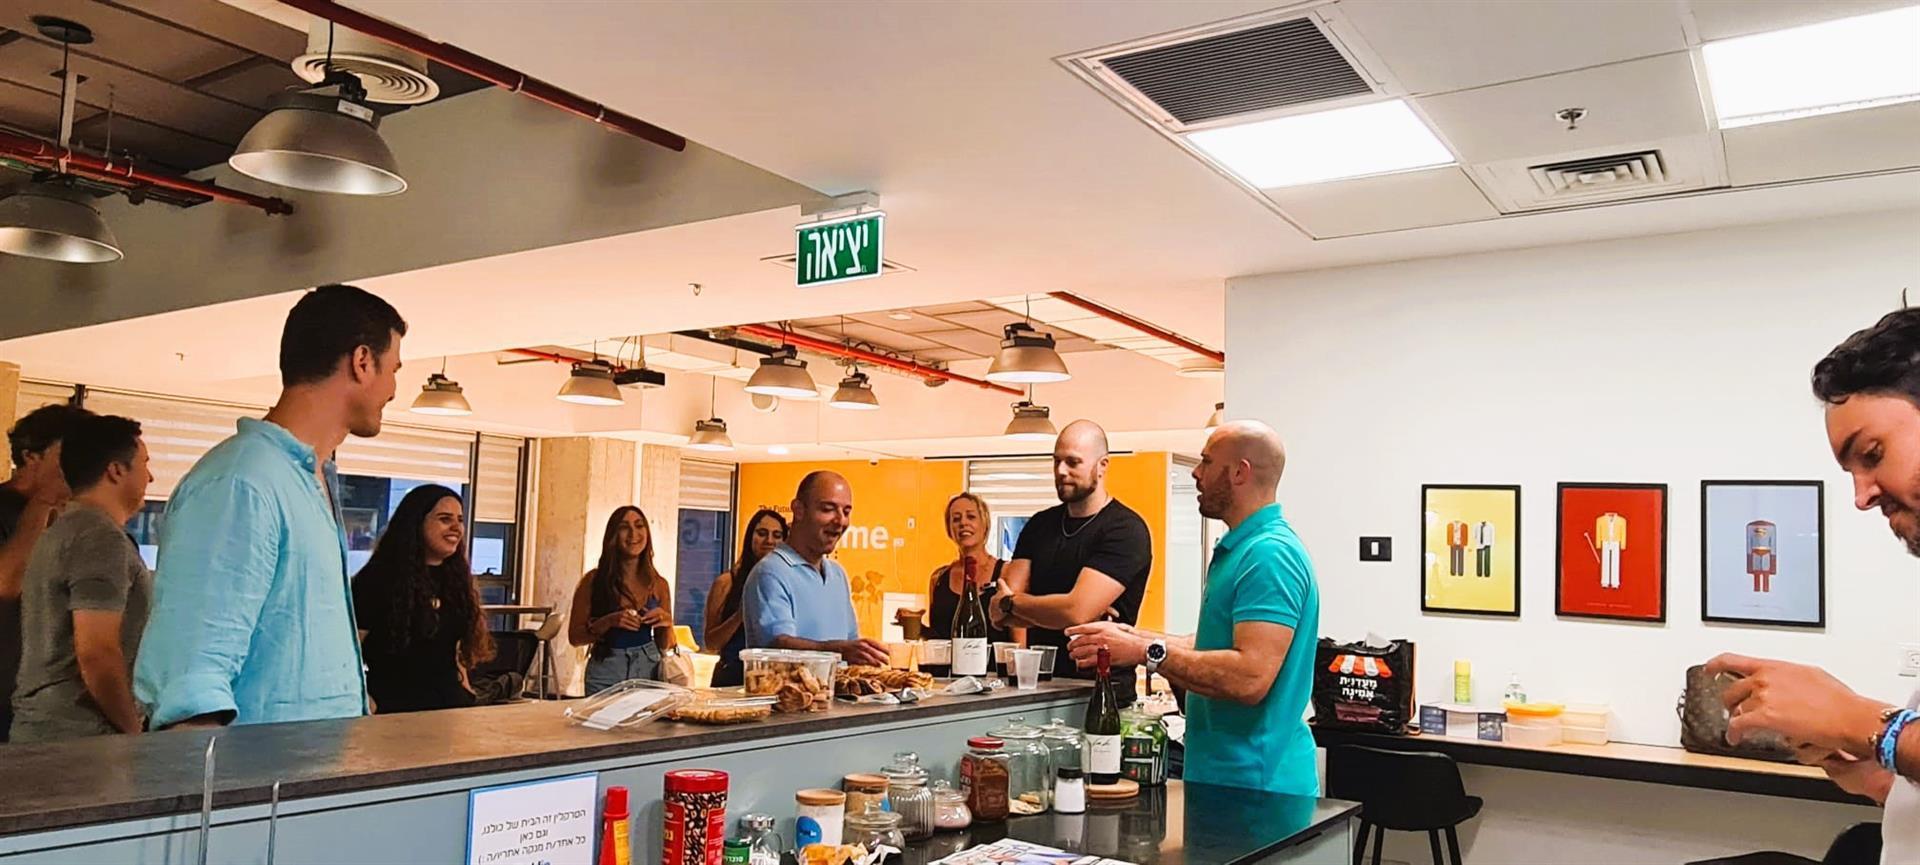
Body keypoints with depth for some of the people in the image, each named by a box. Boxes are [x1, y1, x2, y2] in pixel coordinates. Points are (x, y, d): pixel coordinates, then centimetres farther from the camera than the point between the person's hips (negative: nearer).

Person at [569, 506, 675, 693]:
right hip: (606, 673, -2)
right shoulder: (593, 580, -3)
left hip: (649, 672, 2)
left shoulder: (658, 584, 5)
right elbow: (574, 637, -2)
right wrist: (609, 621, -17)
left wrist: (666, 622, -8)